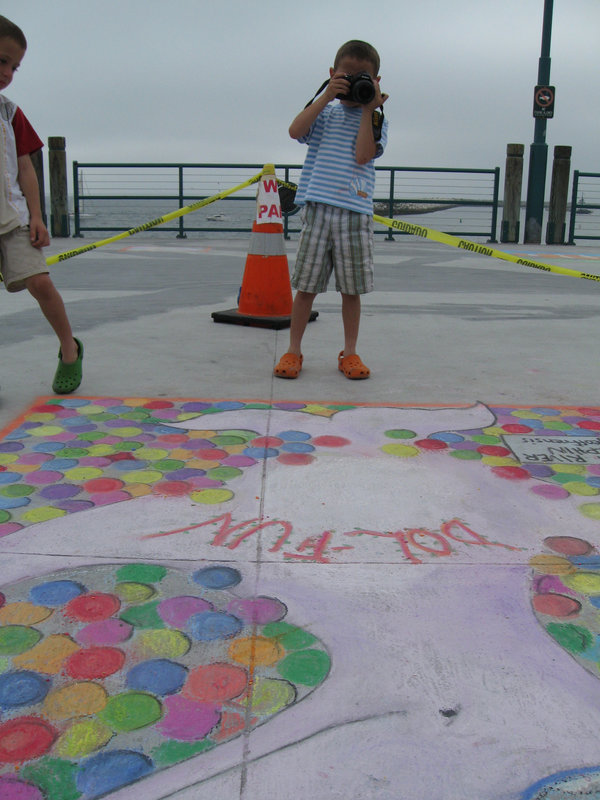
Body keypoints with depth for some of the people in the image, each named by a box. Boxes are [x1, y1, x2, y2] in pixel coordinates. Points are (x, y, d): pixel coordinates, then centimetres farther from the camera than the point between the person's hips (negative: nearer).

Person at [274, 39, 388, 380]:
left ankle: (350, 353, 18)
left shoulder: (376, 119, 10)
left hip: (356, 212, 0)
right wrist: (326, 97, -8)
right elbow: (296, 131, -7)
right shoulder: (325, 113, 13)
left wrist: (368, 109, -6)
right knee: (306, 284, 2)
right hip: (318, 208, 0)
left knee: (352, 288, 5)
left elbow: (363, 155, -8)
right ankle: (294, 350, 13)